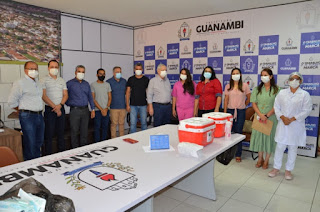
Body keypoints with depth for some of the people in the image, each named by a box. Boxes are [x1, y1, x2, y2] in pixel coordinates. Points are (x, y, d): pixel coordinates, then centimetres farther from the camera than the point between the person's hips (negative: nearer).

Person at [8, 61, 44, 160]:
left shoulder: (38, 83, 15)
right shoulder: (20, 83, -8)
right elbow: (11, 102, -7)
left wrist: (39, 110, 15)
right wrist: (24, 111, 1)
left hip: (39, 115, 7)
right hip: (27, 117, -7)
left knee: (39, 142, 15)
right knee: (30, 144, -3)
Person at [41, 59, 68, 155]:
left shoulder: (62, 81, 13)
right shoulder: (44, 80, 0)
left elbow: (65, 95, 7)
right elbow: (44, 96, -9)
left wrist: (59, 105, -10)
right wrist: (54, 107, -15)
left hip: (61, 109, 4)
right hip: (49, 110, -4)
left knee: (61, 132, 10)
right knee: (49, 134, -1)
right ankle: (48, 155, 8)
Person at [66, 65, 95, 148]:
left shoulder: (86, 84, 12)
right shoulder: (70, 83, -2)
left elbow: (90, 97, 13)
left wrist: (93, 109, 9)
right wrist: (69, 104, -3)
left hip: (85, 110, 4)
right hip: (75, 110, -4)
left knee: (84, 131, 10)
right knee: (74, 131, 2)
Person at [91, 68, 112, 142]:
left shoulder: (107, 84, 10)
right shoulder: (93, 85, -1)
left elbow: (109, 97, 9)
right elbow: (93, 99, -5)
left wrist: (106, 108, -6)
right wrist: (101, 109, -10)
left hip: (106, 110, 3)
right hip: (97, 110, -3)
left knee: (105, 127, 7)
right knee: (97, 127, 1)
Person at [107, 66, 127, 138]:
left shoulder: (124, 81, 11)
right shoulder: (109, 81, -3)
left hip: (122, 106, 4)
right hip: (114, 107, -3)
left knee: (121, 123, 9)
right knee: (114, 123, -1)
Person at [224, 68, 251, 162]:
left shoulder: (245, 86, 1)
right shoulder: (228, 86, 6)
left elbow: (248, 98, 9)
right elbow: (226, 100, 4)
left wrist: (243, 106, 10)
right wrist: (224, 113, 0)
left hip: (240, 112, -1)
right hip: (230, 111, 2)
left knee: (238, 132, 1)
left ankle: (238, 154, 11)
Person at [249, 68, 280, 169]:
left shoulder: (276, 90, -2)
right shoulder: (257, 89, 5)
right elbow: (254, 103, 0)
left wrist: (267, 115, -16)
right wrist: (260, 115, -13)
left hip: (271, 118, -2)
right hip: (258, 117, 2)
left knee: (269, 137, 5)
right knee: (259, 136, 7)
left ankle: (266, 161, 20)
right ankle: (260, 159, 24)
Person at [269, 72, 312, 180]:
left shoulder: (305, 94, 0)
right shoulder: (282, 93, 7)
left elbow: (307, 110, -6)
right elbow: (276, 106, 5)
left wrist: (292, 119, -13)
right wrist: (282, 117, -10)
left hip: (296, 126, -1)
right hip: (283, 125, 1)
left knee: (293, 148, 7)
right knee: (280, 146, 5)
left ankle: (288, 170, 21)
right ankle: (276, 168, 18)